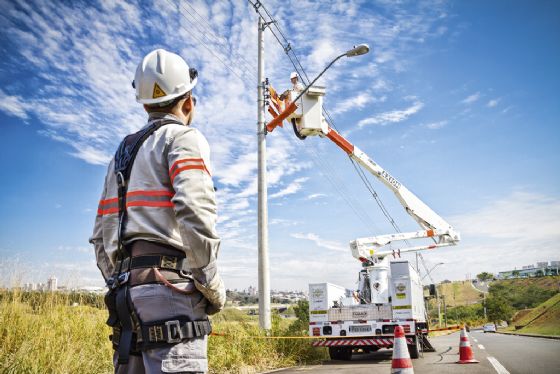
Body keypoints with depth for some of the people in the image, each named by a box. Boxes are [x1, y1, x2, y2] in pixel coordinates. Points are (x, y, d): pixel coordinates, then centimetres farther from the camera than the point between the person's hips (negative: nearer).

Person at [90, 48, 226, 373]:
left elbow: (102, 237, 20)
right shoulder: (183, 138, -2)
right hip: (169, 288, -8)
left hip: (126, 289, 8)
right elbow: (195, 215, -20)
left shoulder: (124, 151, 22)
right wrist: (214, 287, -10)